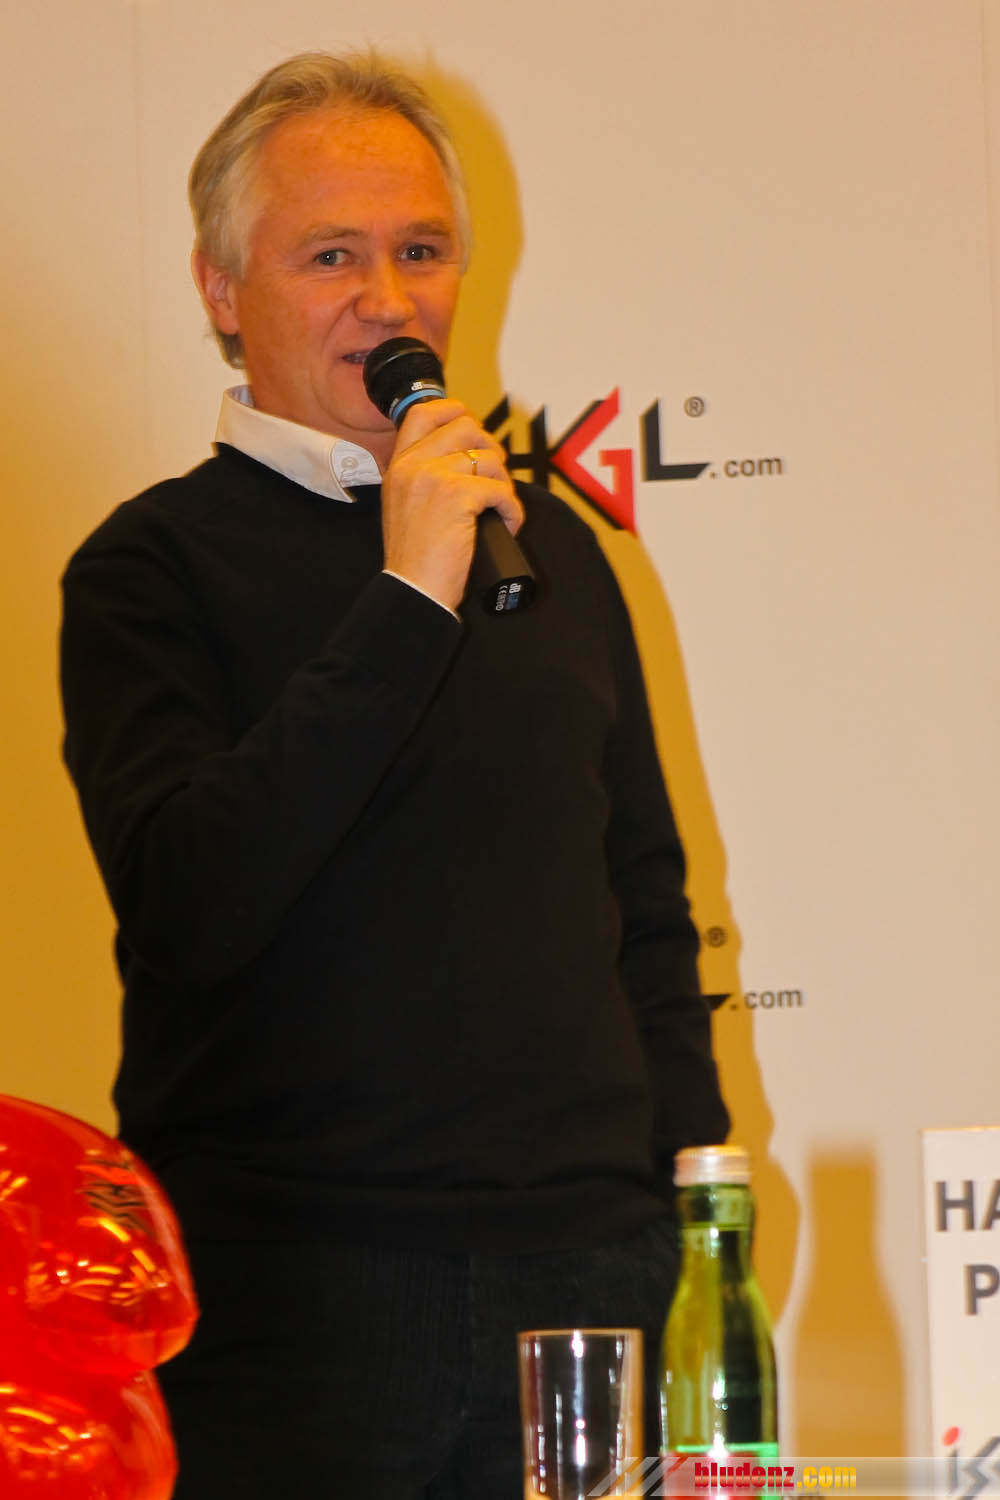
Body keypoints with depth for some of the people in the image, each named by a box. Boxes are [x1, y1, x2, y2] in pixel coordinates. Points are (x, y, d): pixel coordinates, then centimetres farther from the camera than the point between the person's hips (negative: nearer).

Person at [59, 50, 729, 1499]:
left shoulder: (554, 547, 15)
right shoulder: (154, 564, -2)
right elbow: (187, 908, -17)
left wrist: (692, 1200, 12)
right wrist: (408, 602, -18)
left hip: (587, 1272, 4)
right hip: (290, 1291, -4)